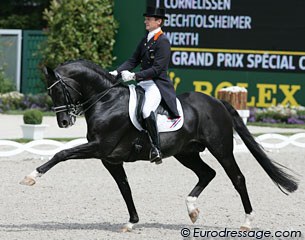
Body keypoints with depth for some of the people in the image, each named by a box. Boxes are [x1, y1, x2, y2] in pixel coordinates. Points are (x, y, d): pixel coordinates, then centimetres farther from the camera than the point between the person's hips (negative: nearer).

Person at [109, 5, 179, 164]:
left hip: (157, 84, -10)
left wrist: (135, 76, -23)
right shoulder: (145, 40, 16)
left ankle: (156, 149, -25)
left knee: (147, 111, -32)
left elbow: (157, 69, -17)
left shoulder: (163, 41, -11)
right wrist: (117, 72, -2)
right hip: (142, 83, 10)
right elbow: (133, 60, 13)